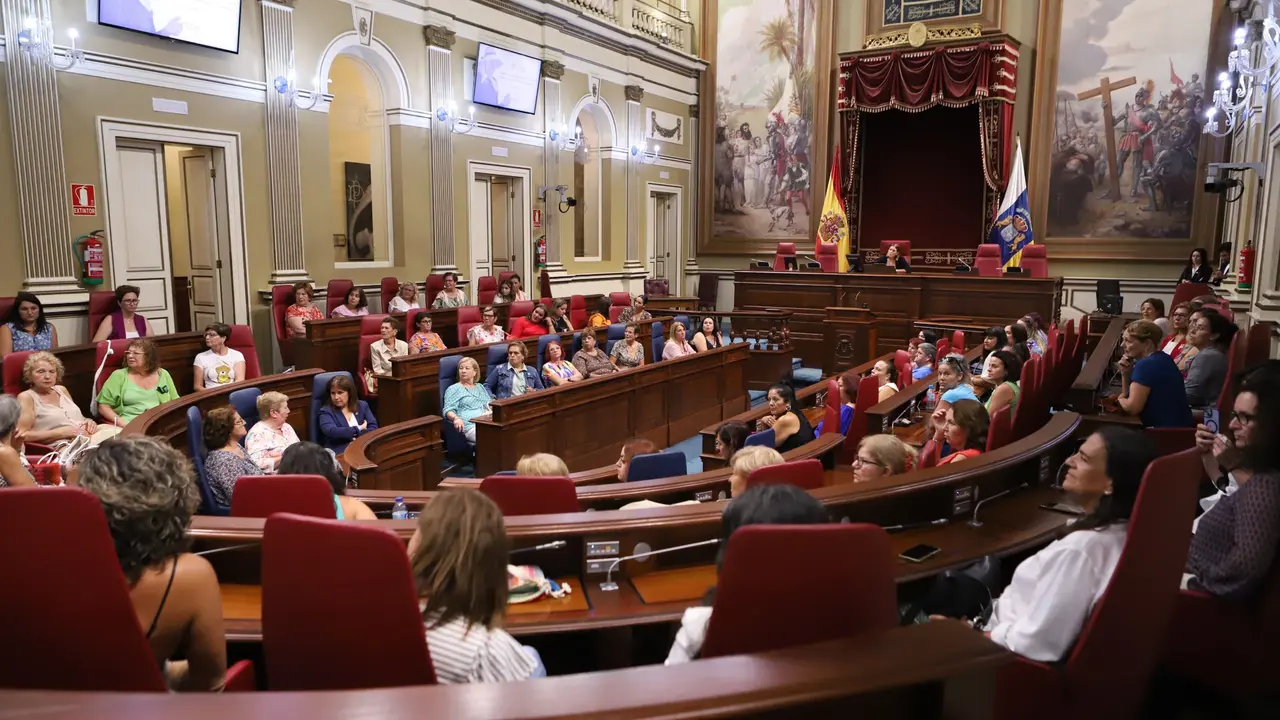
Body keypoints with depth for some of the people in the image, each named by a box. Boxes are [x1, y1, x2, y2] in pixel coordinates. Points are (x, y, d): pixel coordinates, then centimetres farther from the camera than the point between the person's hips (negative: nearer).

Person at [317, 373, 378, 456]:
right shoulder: (326, 411, 6)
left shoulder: (362, 406, 17)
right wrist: (359, 429, -4)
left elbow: (373, 428, 6)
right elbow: (332, 432, -11)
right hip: (340, 453, -3)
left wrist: (357, 435, -12)